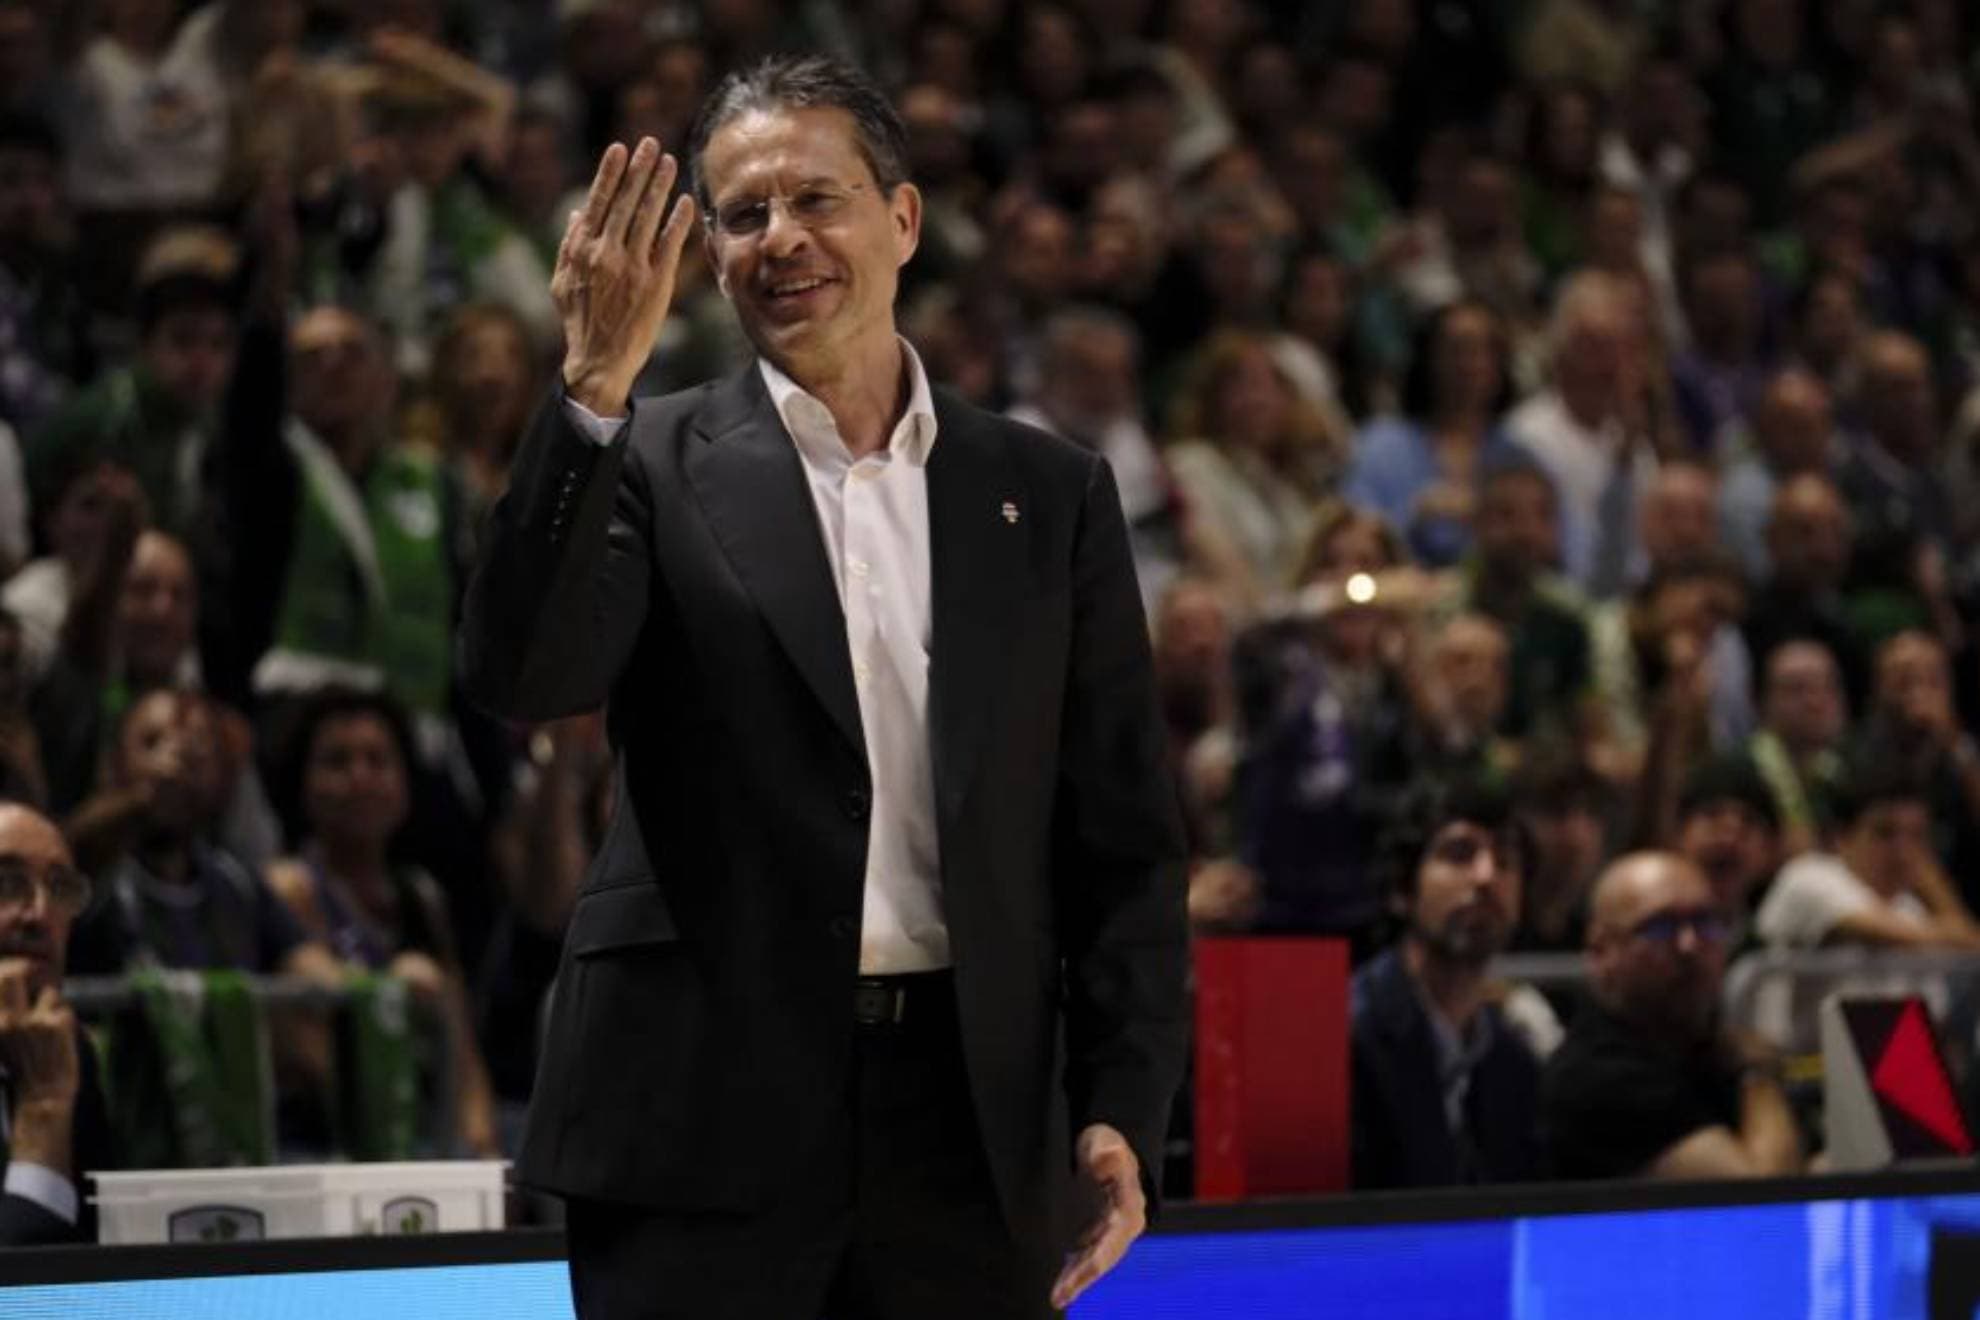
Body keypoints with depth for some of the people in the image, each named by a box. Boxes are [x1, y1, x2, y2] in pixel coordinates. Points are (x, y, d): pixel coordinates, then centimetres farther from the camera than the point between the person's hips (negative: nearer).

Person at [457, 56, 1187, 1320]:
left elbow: (1124, 835, 10)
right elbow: (522, 674, -14)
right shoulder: (654, 464, 3)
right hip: (704, 1123, -2)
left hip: (969, 1125, 2)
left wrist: (1124, 1106, 0)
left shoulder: (1051, 494, 10)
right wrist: (595, 387, -21)